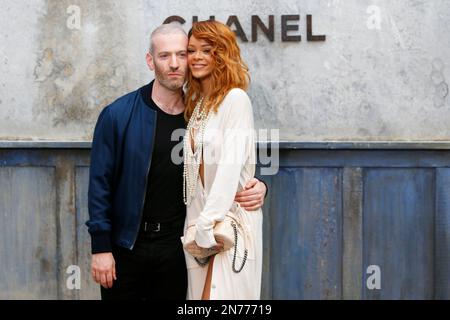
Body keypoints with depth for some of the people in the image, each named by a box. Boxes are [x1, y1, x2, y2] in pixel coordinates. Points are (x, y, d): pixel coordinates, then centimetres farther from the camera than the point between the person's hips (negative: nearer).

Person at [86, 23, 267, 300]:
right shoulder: (118, 115, -7)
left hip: (175, 247, 2)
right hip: (125, 246, -2)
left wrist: (256, 189, -11)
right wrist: (101, 247, -10)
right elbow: (100, 182, -6)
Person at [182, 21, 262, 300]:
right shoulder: (196, 103, 14)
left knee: (220, 294, -8)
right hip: (200, 219, 7)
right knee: (201, 292, 9)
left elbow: (230, 167, -18)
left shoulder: (235, 99, -10)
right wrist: (199, 224, 4)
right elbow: (195, 168, 12)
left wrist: (208, 224, -20)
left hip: (230, 220, -7)